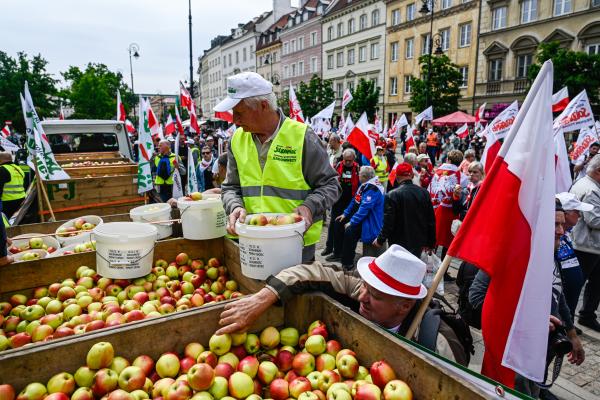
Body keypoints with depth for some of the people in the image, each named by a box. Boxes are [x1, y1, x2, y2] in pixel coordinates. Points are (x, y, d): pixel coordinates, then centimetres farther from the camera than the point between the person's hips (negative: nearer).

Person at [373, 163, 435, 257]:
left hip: (400, 244, -4)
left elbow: (388, 222, -17)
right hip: (419, 243, 4)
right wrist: (430, 242, 14)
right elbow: (431, 221, 3)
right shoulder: (424, 192, -3)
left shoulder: (392, 195, -19)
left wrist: (380, 240, 0)